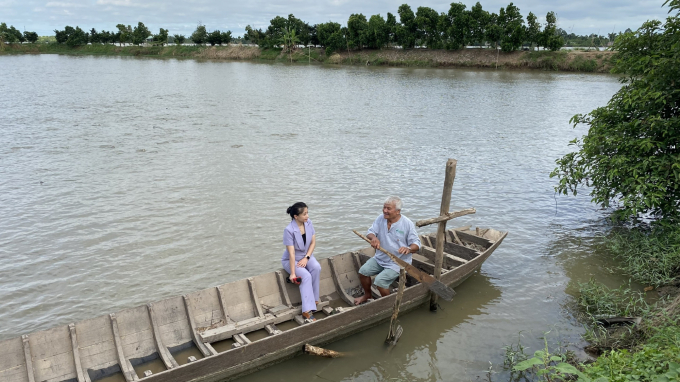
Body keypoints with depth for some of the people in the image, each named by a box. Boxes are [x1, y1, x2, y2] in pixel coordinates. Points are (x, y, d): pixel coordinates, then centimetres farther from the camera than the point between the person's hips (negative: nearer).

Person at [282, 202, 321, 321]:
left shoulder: (308, 223, -10)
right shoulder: (289, 230, -26)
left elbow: (313, 242, -2)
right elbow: (291, 253, -27)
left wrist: (306, 258, -14)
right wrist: (293, 273, -27)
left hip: (306, 256, 5)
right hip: (291, 260, -5)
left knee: (317, 268, -27)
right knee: (306, 276, -29)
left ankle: (313, 297, -12)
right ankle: (307, 310, -29)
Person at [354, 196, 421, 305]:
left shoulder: (408, 224, -16)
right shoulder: (381, 218, -2)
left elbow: (416, 244, -12)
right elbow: (370, 232, 1)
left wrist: (409, 249, -37)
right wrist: (373, 237, -25)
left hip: (398, 262, -6)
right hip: (380, 258, 6)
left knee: (380, 280, -21)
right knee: (363, 271, -4)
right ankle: (367, 294, 24)